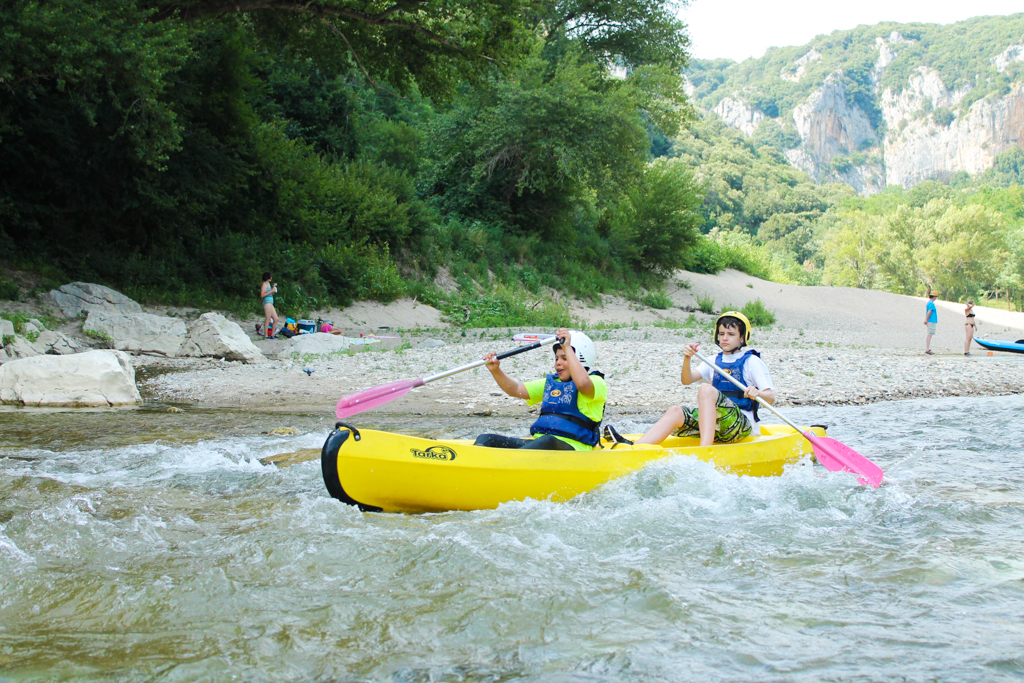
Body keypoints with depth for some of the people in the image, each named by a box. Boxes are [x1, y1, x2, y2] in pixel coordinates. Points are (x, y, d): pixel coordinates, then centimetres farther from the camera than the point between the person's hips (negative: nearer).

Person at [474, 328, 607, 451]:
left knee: (548, 441, -41)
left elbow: (582, 383, -24)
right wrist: (495, 370, -3)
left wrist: (567, 347, -20)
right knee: (486, 439, -12)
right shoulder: (551, 383, 23)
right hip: (538, 444, 6)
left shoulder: (596, 382, 2)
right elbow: (515, 389, 15)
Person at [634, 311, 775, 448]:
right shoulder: (715, 361, 18)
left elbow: (771, 398, -8)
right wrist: (687, 359, -16)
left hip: (743, 424, -5)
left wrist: (758, 393, -31)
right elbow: (687, 380, 4)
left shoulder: (752, 362, 3)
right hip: (717, 426, 6)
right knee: (675, 412, -17)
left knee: (706, 389, -29)